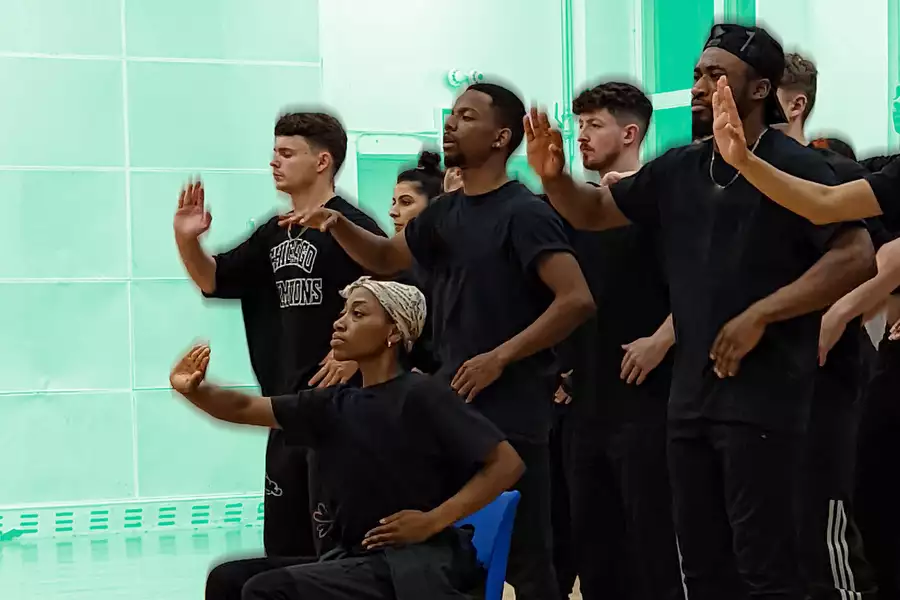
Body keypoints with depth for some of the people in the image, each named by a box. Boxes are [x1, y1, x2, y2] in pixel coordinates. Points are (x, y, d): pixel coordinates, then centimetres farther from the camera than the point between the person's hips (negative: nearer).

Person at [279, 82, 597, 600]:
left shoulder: (523, 213, -11)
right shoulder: (445, 214, 12)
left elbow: (577, 300, -19)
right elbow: (386, 258, 27)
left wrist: (500, 357, -18)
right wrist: (337, 225, 7)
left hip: (511, 413, -8)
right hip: (453, 407, 8)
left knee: (525, 557, -5)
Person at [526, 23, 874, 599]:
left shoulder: (793, 167, -10)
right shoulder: (679, 170, 10)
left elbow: (855, 255, -16)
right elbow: (595, 212, 19)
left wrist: (760, 315, -20)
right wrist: (554, 177, -3)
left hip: (762, 397, -7)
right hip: (692, 394, 7)